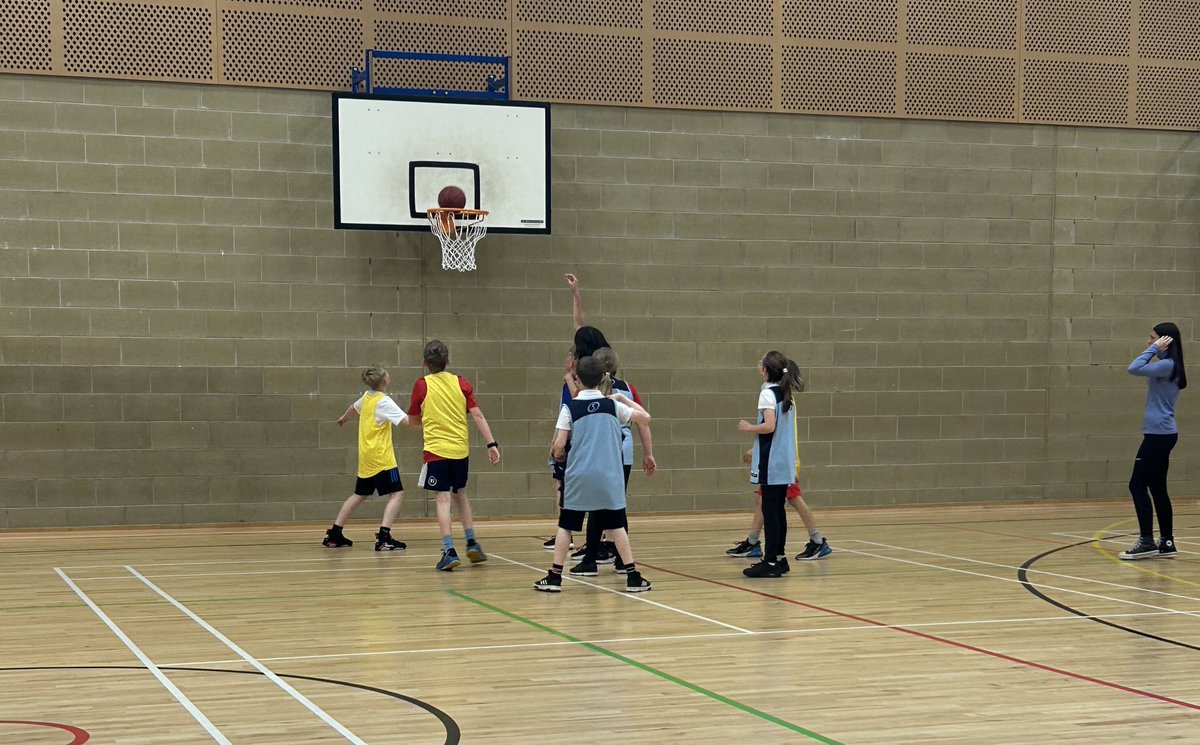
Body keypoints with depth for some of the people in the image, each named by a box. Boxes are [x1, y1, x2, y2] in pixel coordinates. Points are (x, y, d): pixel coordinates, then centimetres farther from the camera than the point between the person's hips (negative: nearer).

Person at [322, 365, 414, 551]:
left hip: (365, 457, 9)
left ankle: (333, 535, 22)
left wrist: (344, 418, 52)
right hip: (381, 457, -9)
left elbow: (354, 407, 32)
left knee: (359, 495, 19)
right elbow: (406, 420, -27)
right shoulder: (384, 402, -15)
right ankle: (383, 537, -23)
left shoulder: (367, 396, 10)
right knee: (397, 494, -10)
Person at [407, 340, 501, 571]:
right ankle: (472, 543, 16)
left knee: (443, 499, -4)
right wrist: (491, 444, -4)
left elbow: (414, 420, 8)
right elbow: (477, 415, -4)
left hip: (436, 450, -3)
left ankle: (449, 551, -13)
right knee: (460, 495, 21)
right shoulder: (461, 383, 3)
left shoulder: (421, 385, -2)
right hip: (460, 449, 3)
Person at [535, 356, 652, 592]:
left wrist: (558, 455, 15)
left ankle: (554, 577, 7)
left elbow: (559, 445, -7)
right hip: (608, 477, 1)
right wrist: (623, 399, 20)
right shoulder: (613, 406, 3)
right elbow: (645, 418, 14)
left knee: (566, 525, 8)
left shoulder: (570, 407, -4)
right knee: (616, 525, 8)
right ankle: (633, 576, 5)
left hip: (578, 477, -1)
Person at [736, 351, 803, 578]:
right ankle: (780, 557, 15)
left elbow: (769, 426, -23)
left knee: (770, 510, -7)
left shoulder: (767, 393, -12)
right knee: (778, 509, 12)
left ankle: (770, 561, -7)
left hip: (770, 463, -8)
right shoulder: (786, 394, 13)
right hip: (784, 462, 8)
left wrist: (749, 427, -7)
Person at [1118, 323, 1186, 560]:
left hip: (1159, 434, -10)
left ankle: (1147, 541, -8)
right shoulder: (1165, 365, 15)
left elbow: (1134, 368, -24)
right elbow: (1139, 368, 23)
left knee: (1137, 485, -8)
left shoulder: (1167, 365, -15)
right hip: (1161, 433, 10)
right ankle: (1166, 542, 13)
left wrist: (1154, 349, -17)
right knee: (1157, 488, 11)